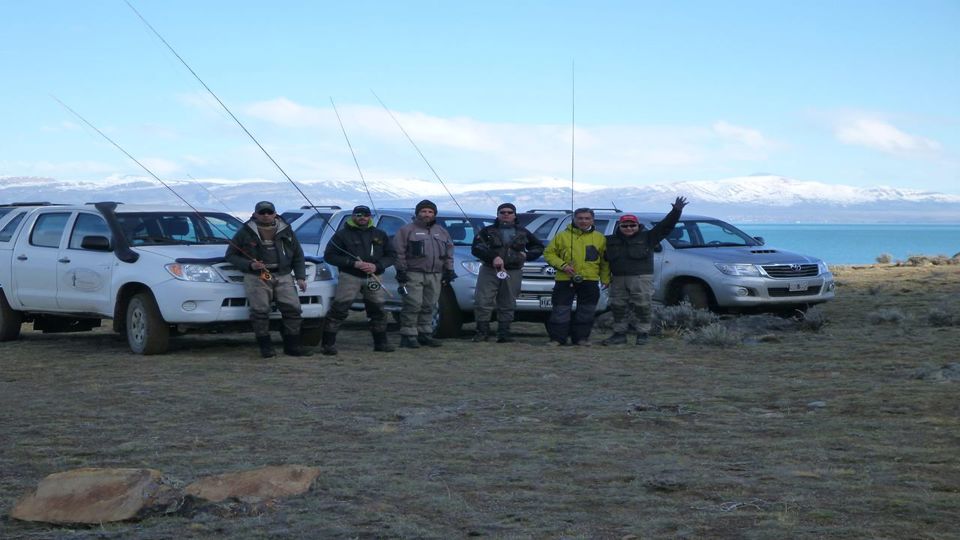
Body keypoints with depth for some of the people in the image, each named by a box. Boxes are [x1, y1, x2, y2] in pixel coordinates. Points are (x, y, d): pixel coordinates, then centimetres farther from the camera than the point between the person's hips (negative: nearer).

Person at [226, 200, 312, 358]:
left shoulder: (286, 231, 14)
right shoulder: (246, 232, 5)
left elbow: (298, 256, 20)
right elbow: (231, 255, 8)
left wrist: (301, 277, 9)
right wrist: (249, 265, -9)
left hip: (283, 277, 3)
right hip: (256, 278, -2)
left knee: (292, 308, -7)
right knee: (260, 311, -14)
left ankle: (292, 346, 1)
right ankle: (265, 347, -7)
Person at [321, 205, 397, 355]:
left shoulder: (380, 235, 13)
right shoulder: (343, 234, 1)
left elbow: (392, 255, 12)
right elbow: (329, 256, -4)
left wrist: (376, 266, -8)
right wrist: (353, 263, -14)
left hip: (373, 277, 4)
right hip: (349, 277, -4)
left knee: (378, 311, 8)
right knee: (338, 310, -11)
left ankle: (381, 343, 21)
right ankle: (328, 343, -9)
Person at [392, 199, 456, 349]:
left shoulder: (442, 232, 18)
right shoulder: (407, 230, 2)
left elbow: (449, 252, 22)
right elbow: (399, 252, -3)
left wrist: (449, 270, 15)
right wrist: (401, 270, -9)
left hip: (435, 276, 5)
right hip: (413, 274, -5)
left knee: (429, 306, 7)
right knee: (413, 305, -11)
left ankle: (425, 334, 15)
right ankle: (408, 335, -8)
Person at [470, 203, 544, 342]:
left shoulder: (523, 233, 16)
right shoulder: (487, 231, 8)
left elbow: (539, 247, 25)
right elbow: (476, 248, -5)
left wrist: (527, 255, 5)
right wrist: (493, 257, -19)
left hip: (513, 273, 2)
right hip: (489, 271, -2)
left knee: (508, 305, 2)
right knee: (483, 302, -9)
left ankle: (504, 334, 8)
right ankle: (482, 332, -2)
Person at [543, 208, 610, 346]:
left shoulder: (599, 238, 9)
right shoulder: (562, 236, 3)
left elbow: (604, 262, 12)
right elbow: (549, 253, 4)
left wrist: (605, 279, 6)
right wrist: (562, 265, -9)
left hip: (590, 280, 1)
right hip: (565, 279, -1)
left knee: (586, 311, 5)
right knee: (561, 310, -2)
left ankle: (581, 337, 15)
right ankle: (557, 338, 4)